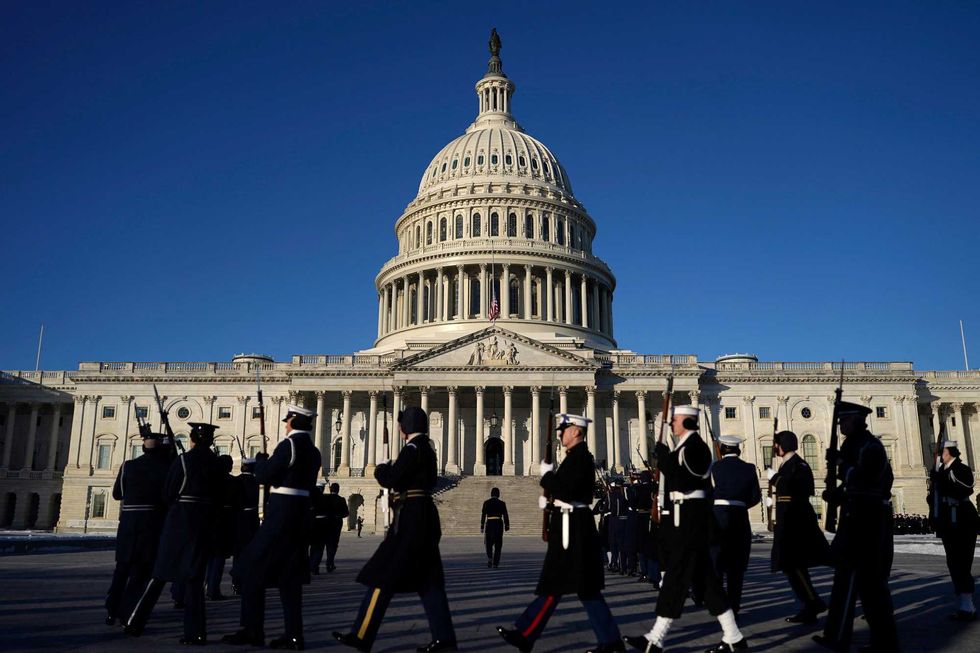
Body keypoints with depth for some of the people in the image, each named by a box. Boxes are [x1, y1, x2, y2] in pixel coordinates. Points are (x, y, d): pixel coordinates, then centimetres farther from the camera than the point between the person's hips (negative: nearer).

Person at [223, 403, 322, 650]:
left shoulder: (289, 444, -13)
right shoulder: (313, 451, 12)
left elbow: (264, 476, -14)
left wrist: (260, 460, 7)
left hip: (281, 514, -8)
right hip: (301, 515, 8)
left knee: (253, 569, 3)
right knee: (289, 575, 9)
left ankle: (252, 630, 5)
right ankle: (293, 635, 8)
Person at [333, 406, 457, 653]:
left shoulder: (413, 448, -12)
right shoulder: (426, 449, 16)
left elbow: (391, 479, -18)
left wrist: (380, 469, 3)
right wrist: (391, 470, 15)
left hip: (411, 517, -10)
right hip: (423, 516, 10)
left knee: (383, 575, -5)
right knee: (427, 578, 9)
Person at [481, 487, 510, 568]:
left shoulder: (486, 503, 1)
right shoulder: (502, 503, 0)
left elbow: (483, 515, -1)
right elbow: (505, 516, 0)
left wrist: (482, 527, 2)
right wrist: (507, 526, 7)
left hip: (489, 524, 0)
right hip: (499, 524, 0)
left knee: (489, 543, 15)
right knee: (497, 544, 8)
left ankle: (489, 558, -8)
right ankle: (495, 563, 5)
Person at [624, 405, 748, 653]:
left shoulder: (694, 445, -13)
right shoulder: (688, 446, 17)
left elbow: (680, 480, -23)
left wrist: (663, 455, -14)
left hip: (688, 519, -11)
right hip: (685, 518, 11)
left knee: (677, 574, -6)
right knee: (703, 576, 11)